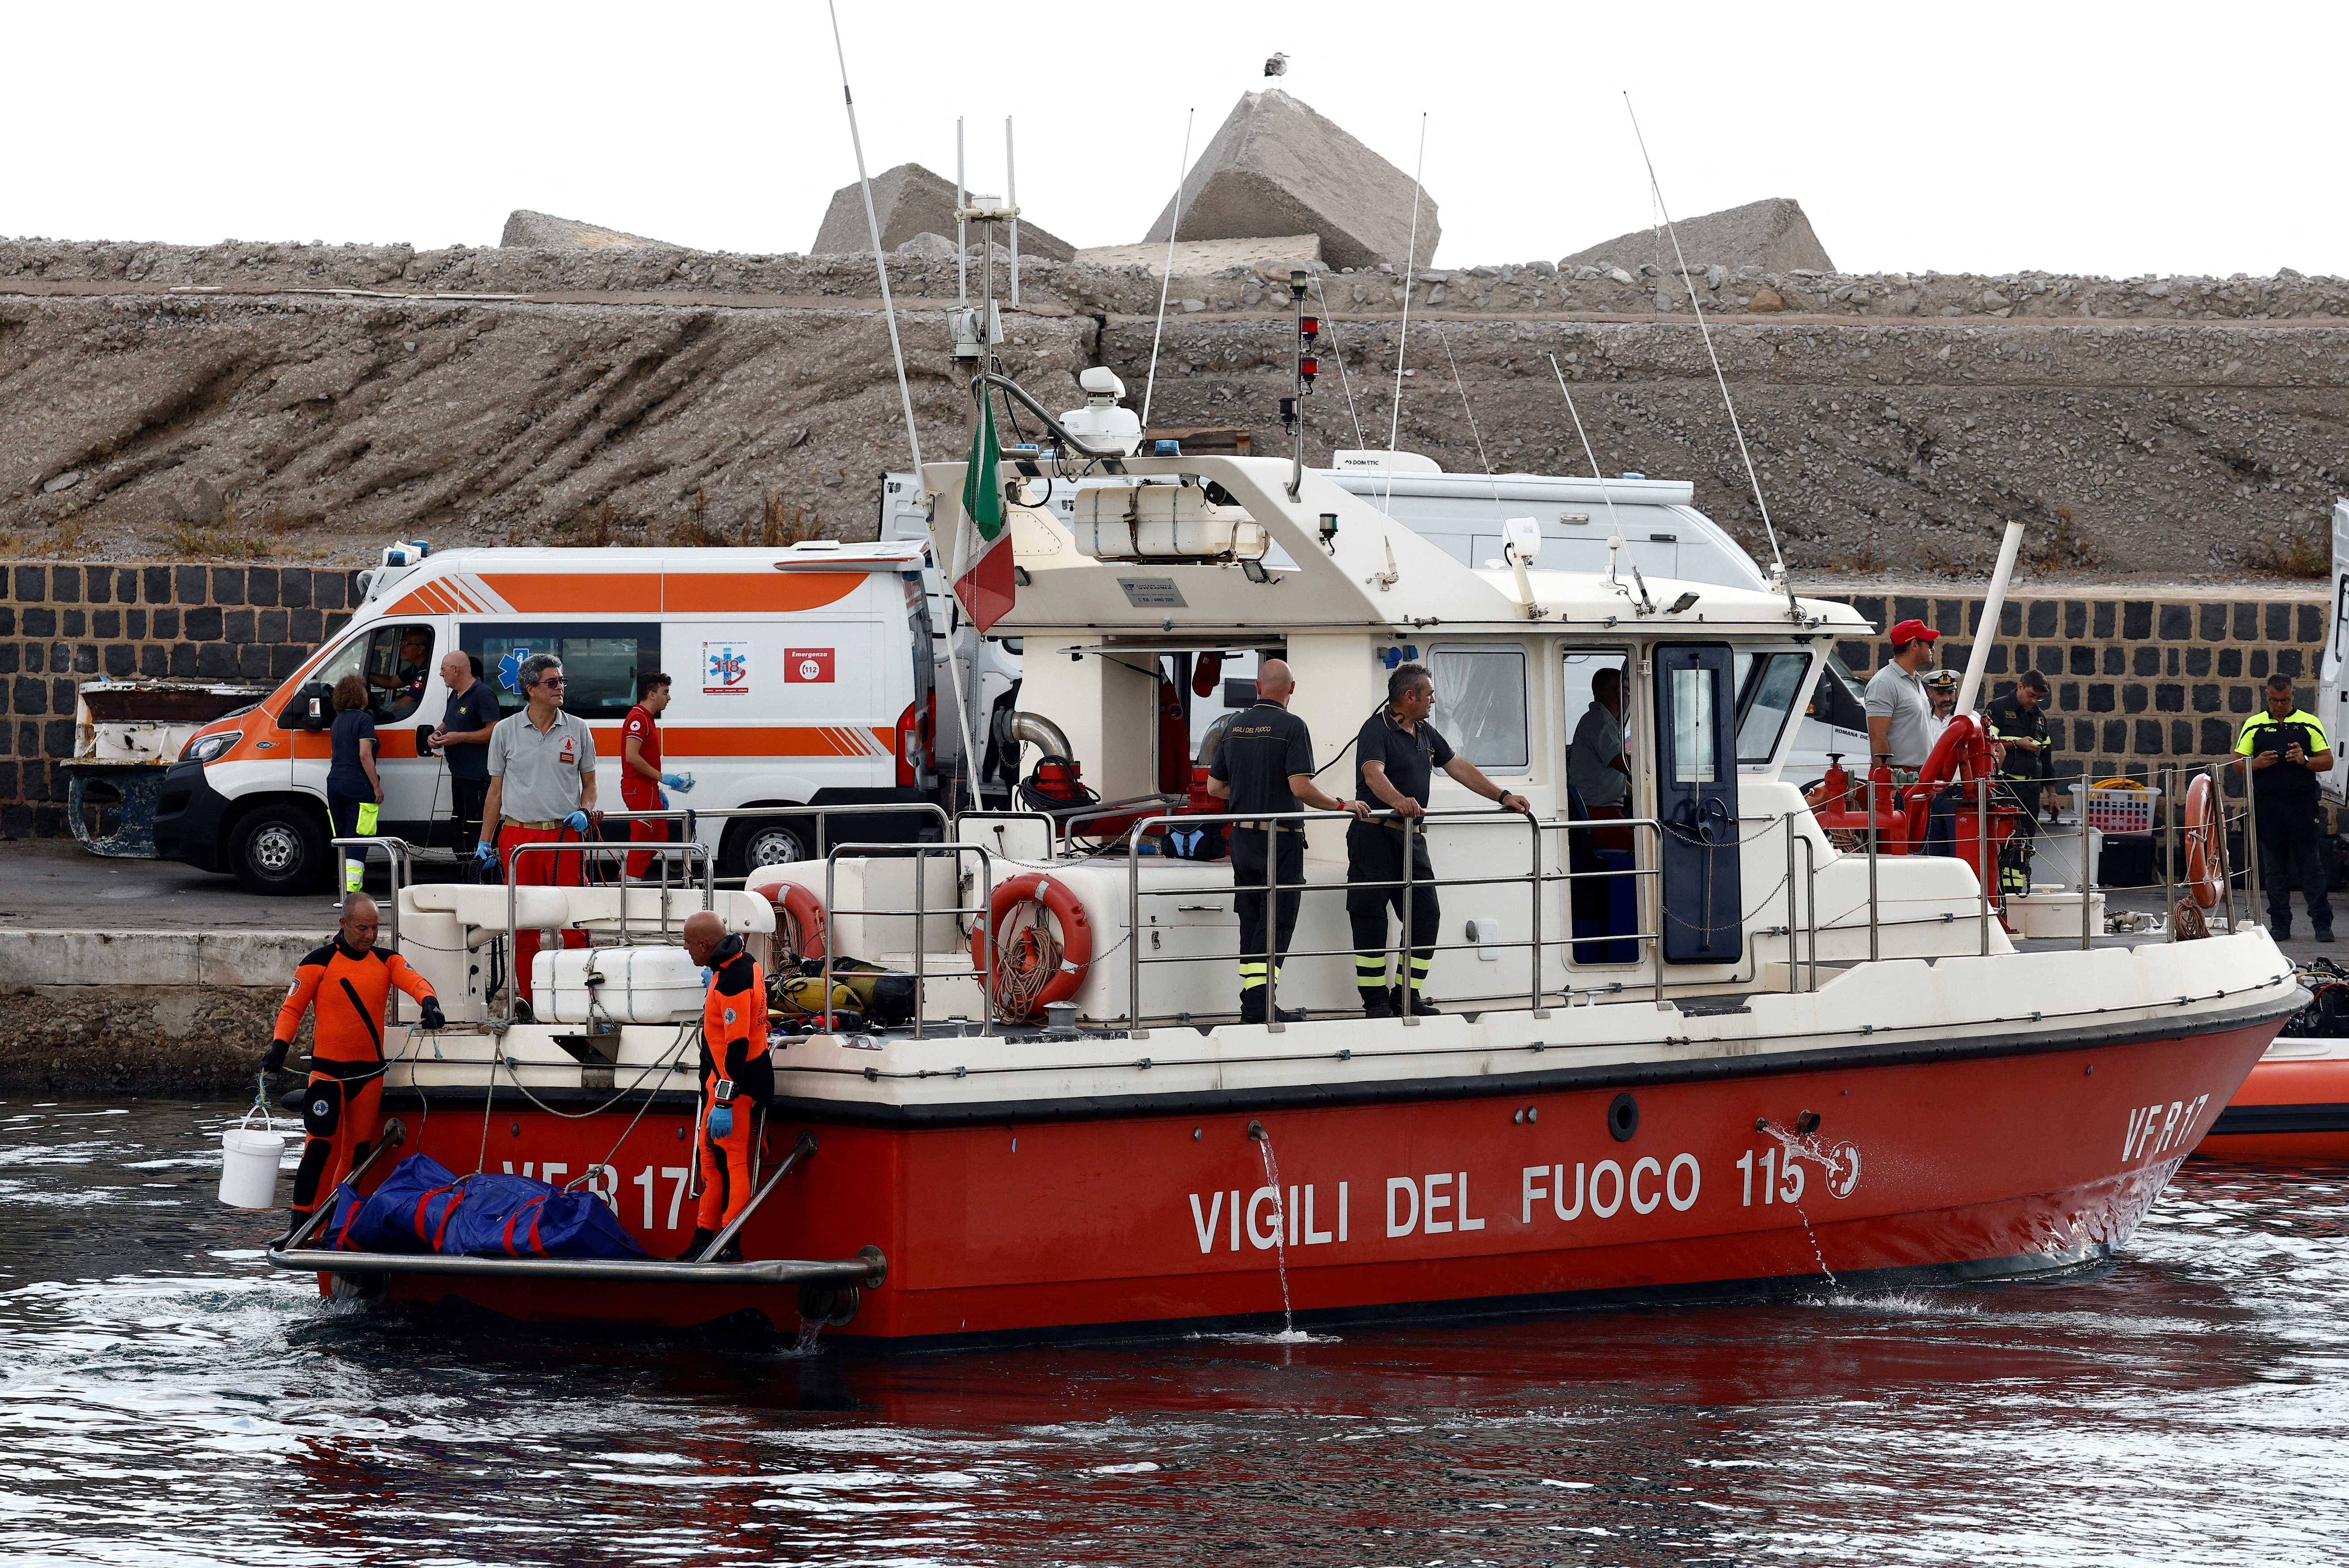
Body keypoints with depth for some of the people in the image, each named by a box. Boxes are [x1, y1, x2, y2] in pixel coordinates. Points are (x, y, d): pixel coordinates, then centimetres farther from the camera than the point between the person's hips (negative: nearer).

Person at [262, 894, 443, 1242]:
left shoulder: (386, 961, 9)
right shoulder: (320, 962, -1)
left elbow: (413, 980, -8)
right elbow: (292, 1008, -1)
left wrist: (429, 1002, -30)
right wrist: (279, 1045, -17)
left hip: (370, 1070, 4)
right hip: (328, 1067, -4)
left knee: (359, 1149, 7)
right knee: (321, 1144, -15)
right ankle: (299, 1223, -13)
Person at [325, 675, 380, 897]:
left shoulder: (338, 722, 16)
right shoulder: (363, 720, -9)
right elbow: (365, 755, -17)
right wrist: (377, 786, -12)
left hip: (335, 781, 7)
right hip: (358, 785, -7)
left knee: (343, 838, 12)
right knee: (357, 840, -9)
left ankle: (346, 887, 14)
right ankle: (352, 889, -17)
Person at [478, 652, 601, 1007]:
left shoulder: (577, 730, 7)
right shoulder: (506, 731, 6)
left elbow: (589, 783, 16)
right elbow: (496, 791, 11)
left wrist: (585, 811, -5)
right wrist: (486, 842, 8)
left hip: (565, 834, 0)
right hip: (518, 836, 0)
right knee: (524, 924, 2)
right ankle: (527, 997, 9)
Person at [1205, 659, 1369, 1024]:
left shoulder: (1235, 726, 6)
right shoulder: (1291, 727, -13)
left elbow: (1214, 786, 11)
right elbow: (1301, 787, -22)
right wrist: (1341, 806, -10)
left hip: (1243, 839, 6)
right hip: (1281, 841, -6)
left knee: (1251, 921, 13)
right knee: (1276, 924, -1)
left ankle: (1252, 1002, 14)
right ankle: (1260, 1005, -7)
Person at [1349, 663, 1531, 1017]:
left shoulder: (1425, 733, 16)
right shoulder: (1377, 729, -12)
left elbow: (1459, 767, 19)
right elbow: (1373, 774, -28)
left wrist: (1503, 797, 11)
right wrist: (1399, 801, -47)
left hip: (1411, 838, 8)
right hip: (1375, 836, -8)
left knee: (1426, 915, 4)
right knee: (1371, 920, -4)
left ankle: (1407, 996, 11)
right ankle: (1376, 1001, -1)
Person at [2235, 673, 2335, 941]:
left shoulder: (2309, 723, 7)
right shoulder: (2254, 725, 10)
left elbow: (2328, 762, 5)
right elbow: (2238, 763, 10)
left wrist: (2305, 760, -13)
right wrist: (2257, 763, -10)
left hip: (2303, 805, -2)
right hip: (2268, 805, 2)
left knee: (2311, 866, -3)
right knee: (2274, 867, 5)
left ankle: (2323, 924, 0)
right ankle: (2280, 925, 11)